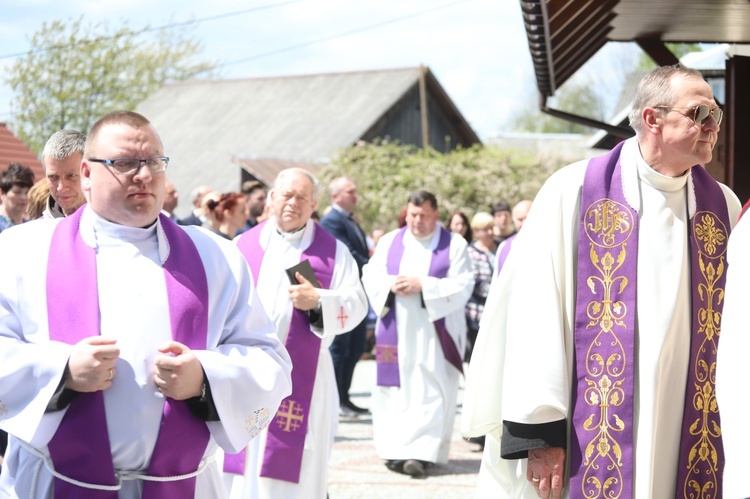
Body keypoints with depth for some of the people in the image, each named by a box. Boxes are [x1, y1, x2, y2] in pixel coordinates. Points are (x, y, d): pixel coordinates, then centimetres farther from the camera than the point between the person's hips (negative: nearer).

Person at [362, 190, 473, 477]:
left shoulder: (454, 245, 2)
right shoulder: (389, 242, 11)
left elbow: (462, 286, -7)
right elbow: (371, 276, 7)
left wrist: (423, 286, -17)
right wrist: (393, 285, -14)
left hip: (434, 332, -3)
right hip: (396, 331, 3)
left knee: (430, 392, -8)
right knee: (395, 389, 3)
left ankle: (419, 453, -11)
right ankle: (395, 450, 9)